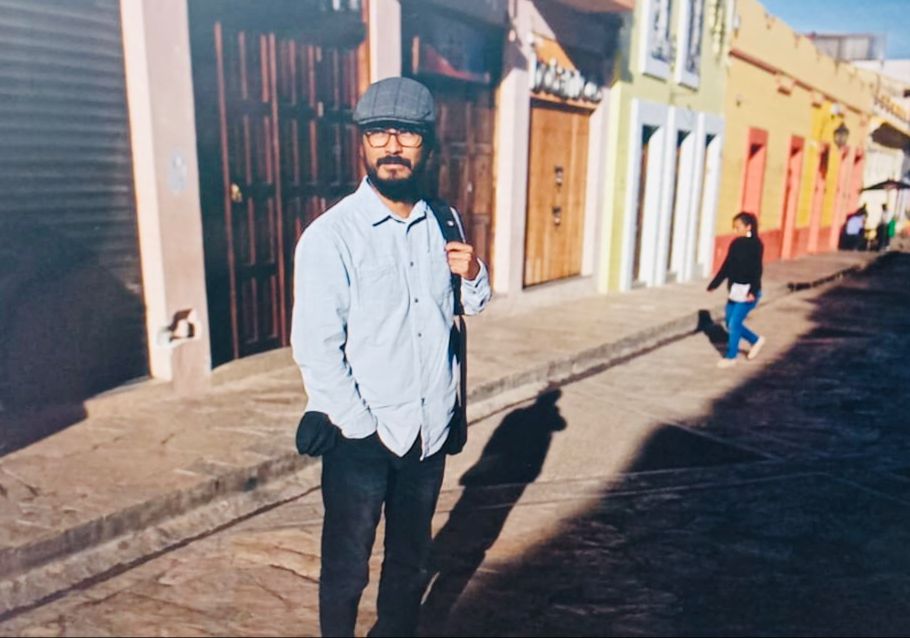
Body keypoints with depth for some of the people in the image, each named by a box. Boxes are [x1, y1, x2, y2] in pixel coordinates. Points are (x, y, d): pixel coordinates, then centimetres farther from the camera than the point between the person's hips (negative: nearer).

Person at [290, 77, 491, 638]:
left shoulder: (442, 224, 4)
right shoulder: (331, 235, -13)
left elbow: (472, 305, 16)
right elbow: (315, 348, -16)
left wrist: (474, 273, -6)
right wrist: (364, 430, -16)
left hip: (430, 431, 5)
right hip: (361, 439, -5)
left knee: (411, 561, 22)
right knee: (347, 569, 12)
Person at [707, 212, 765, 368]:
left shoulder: (755, 245, -11)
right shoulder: (736, 244, 9)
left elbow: (757, 270, -18)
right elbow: (726, 266, 16)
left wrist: (753, 291, -28)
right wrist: (714, 284, 18)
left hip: (747, 292, -7)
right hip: (734, 290, 7)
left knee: (734, 324, -5)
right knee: (731, 324, 12)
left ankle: (731, 357, 10)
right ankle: (756, 340, 34)